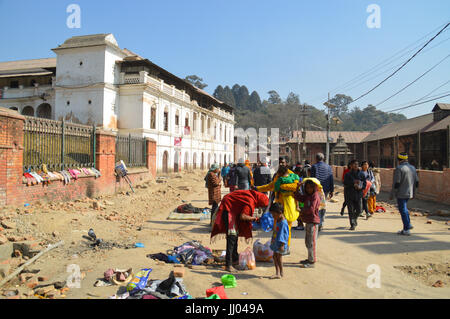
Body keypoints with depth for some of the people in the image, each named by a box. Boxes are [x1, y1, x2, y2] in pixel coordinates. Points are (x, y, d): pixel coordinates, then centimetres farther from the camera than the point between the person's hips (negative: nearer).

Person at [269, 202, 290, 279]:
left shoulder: (283, 223, -22)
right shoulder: (277, 221, 8)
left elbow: (283, 235, -23)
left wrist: (282, 245, -23)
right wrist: (273, 241, 22)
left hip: (280, 244, -9)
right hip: (276, 243, 9)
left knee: (279, 257, 1)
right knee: (275, 256, 8)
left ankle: (281, 273, 17)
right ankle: (277, 273, 13)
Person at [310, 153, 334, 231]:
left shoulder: (314, 166, -5)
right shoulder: (328, 167, 7)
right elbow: (331, 180, 7)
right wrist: (331, 191, 12)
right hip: (326, 189, 4)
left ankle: (319, 224, -7)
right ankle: (321, 223, 20)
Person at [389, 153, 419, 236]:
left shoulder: (399, 168, -15)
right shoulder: (413, 168, 9)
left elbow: (396, 183, -18)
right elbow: (416, 182, 13)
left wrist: (391, 195, -11)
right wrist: (413, 193, 23)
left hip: (401, 194, -7)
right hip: (409, 193, 8)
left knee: (403, 210, -1)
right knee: (404, 208, 24)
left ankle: (406, 230, 2)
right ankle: (408, 224, 23)